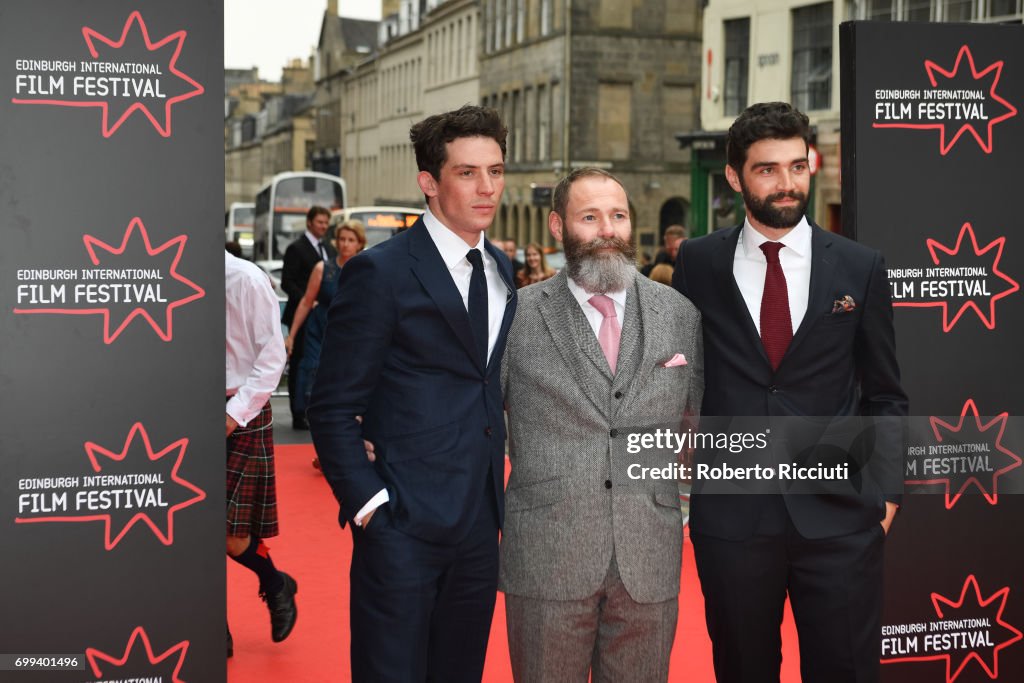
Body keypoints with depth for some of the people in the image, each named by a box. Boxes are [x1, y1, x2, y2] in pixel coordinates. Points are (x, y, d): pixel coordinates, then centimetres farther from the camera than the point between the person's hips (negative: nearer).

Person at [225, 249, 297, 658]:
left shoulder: (246, 279, -13)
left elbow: (272, 355, -11)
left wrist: (235, 412, -15)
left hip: (241, 415, -4)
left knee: (231, 532, -3)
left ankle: (276, 586, 28)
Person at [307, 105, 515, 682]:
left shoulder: (500, 269, 11)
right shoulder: (381, 272, -9)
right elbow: (333, 407, -9)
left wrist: (497, 495, 8)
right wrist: (368, 502, -15)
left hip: (480, 522, 6)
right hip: (404, 525, -6)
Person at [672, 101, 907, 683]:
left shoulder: (861, 268, 2)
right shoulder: (699, 263, 2)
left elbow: (885, 396, 7)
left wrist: (886, 492, -1)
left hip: (840, 515, 0)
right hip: (731, 513, 0)